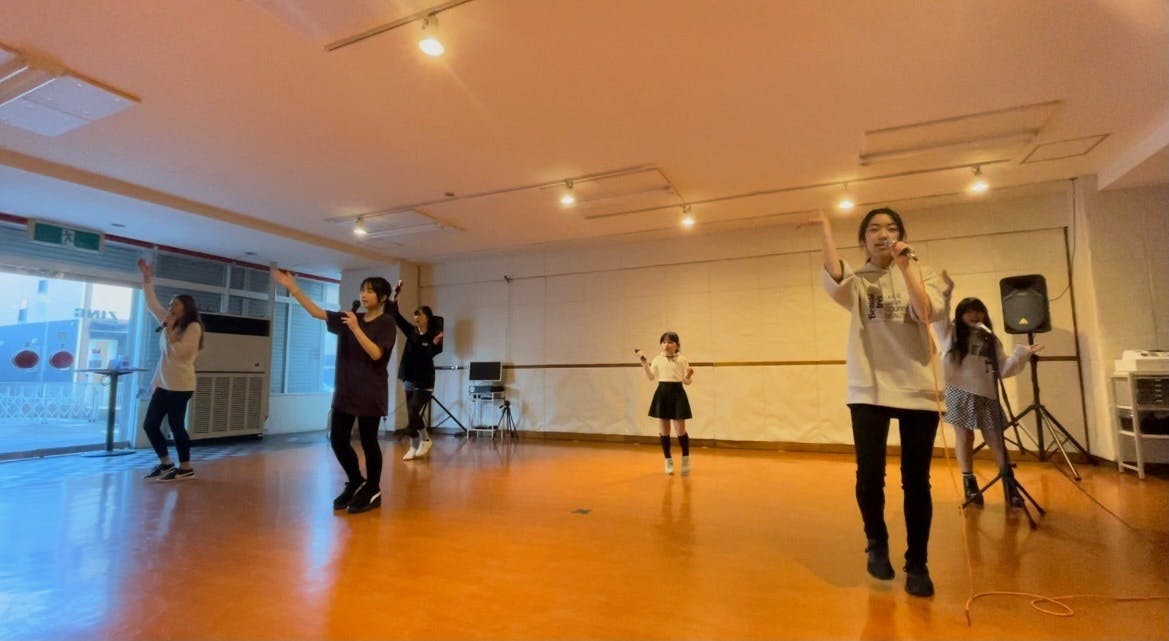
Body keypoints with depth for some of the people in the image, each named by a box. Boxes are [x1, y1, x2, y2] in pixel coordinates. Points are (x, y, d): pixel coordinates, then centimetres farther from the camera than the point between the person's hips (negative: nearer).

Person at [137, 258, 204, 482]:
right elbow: (152, 304, 20)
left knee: (176, 426, -3)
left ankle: (186, 468, 8)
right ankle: (165, 463, 22)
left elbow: (179, 352, -18)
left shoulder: (193, 327, -10)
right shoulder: (169, 323, 12)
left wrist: (169, 329, -16)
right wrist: (147, 279, 12)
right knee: (150, 424, 10)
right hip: (163, 384, 8)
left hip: (180, 385, -8)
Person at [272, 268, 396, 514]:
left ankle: (373, 491, 18)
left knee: (368, 442, 1)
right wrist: (292, 287, -2)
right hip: (345, 391, 6)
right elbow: (316, 312, 6)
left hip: (370, 393, -6)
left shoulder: (386, 324, -7)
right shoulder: (349, 318, 10)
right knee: (337, 439, 8)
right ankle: (356, 482, 29)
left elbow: (376, 353, -18)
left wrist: (356, 328, -22)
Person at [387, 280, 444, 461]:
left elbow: (430, 354, -19)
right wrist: (395, 295, -6)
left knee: (413, 413, -13)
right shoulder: (411, 331, 5)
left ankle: (426, 440, 9)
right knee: (412, 415, 10)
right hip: (409, 380, 6)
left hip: (424, 382, -6)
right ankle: (414, 447, 20)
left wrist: (435, 344, -39)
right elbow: (395, 316, 3)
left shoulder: (434, 335, -9)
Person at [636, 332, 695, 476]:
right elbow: (651, 377, 1)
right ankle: (668, 461, 21)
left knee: (680, 431, -2)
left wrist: (689, 375, -23)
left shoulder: (682, 360, -1)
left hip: (677, 393, -2)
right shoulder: (658, 359, 6)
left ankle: (686, 458, 21)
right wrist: (644, 362, -7)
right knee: (664, 431, 6)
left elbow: (687, 382, -1)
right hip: (662, 393, 3)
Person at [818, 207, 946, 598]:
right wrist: (826, 231, -14)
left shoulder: (920, 272, 7)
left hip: (917, 389, 1)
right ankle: (877, 544, 25)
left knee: (916, 481, 4)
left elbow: (929, 314, -13)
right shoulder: (856, 281, 5)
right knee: (869, 473, -4)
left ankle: (917, 565, 23)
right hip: (868, 390, 0)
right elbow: (834, 282, -21)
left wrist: (905, 267, -17)